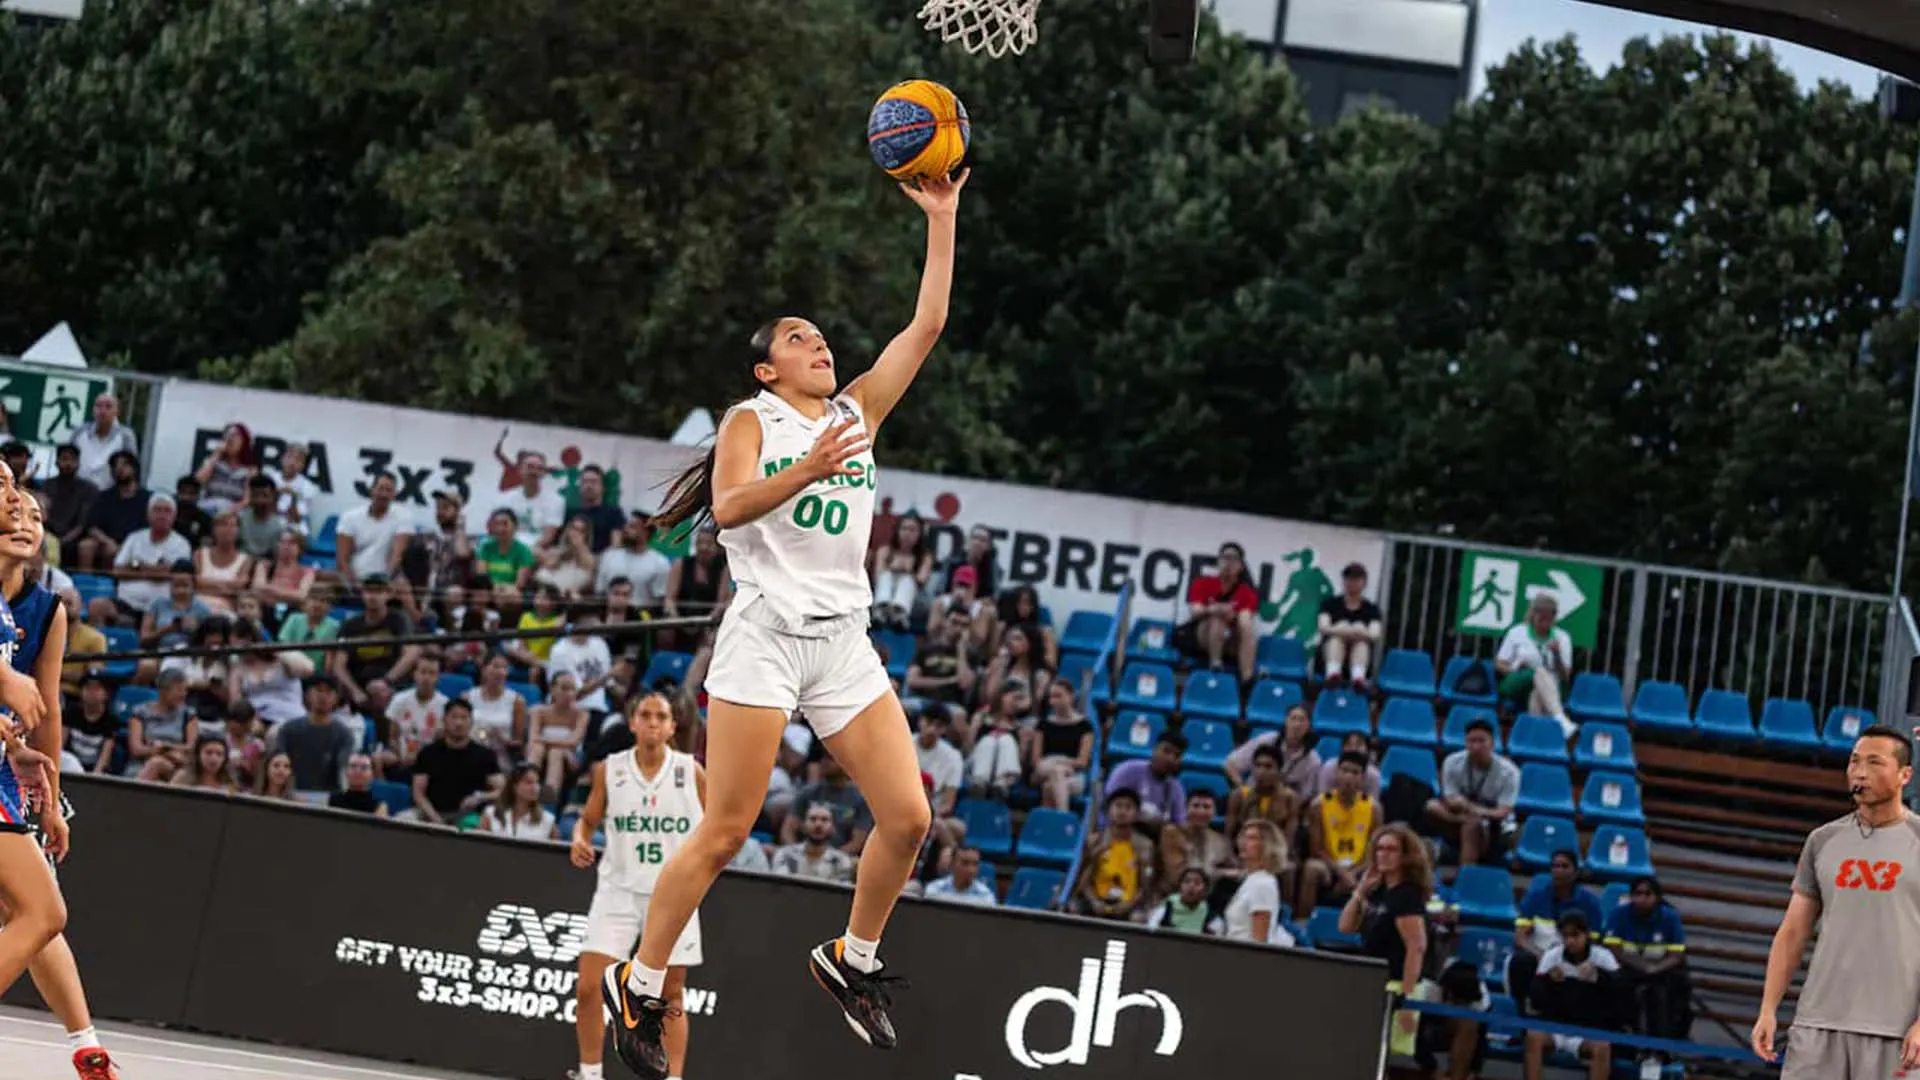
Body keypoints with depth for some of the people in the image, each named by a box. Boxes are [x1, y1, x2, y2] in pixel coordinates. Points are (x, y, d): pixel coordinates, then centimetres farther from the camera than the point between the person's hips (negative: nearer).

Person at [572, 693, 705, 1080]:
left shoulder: (691, 772, 0)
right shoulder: (609, 770, 2)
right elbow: (589, 819, 11)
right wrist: (580, 841, -10)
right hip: (619, 889, 0)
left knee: (670, 996, 3)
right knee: (590, 986, -9)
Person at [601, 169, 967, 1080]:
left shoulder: (858, 412, 16)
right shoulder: (750, 422, 5)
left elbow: (927, 325, 11)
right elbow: (729, 507, -13)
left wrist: (941, 217, 6)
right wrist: (809, 468, -26)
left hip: (844, 641, 5)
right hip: (765, 634, -5)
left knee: (907, 816, -5)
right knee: (727, 829, -7)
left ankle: (851, 961, 16)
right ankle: (639, 985, 4)